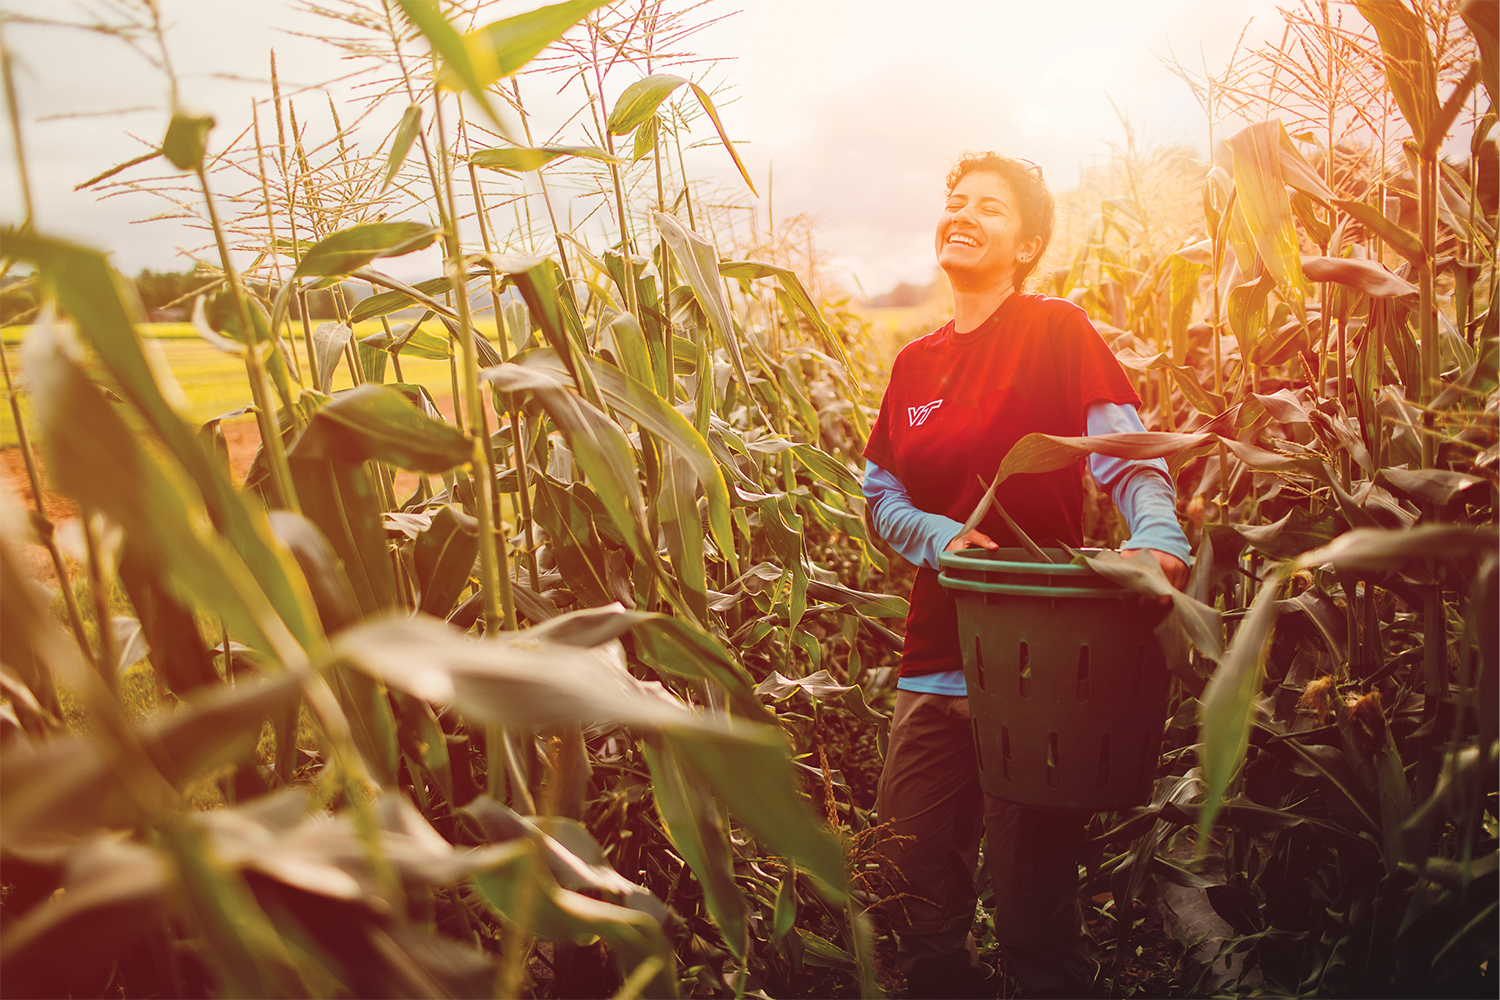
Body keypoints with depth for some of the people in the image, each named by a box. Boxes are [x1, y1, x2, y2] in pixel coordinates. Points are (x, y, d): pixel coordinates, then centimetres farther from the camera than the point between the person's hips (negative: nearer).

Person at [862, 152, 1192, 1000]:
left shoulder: (1059, 332, -3)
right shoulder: (917, 364, 12)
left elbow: (1129, 456, -14)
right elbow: (882, 497, 11)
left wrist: (1160, 542, -34)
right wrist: (941, 536, -10)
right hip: (936, 666, 5)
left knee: (1035, 921, 4)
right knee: (924, 919, 13)